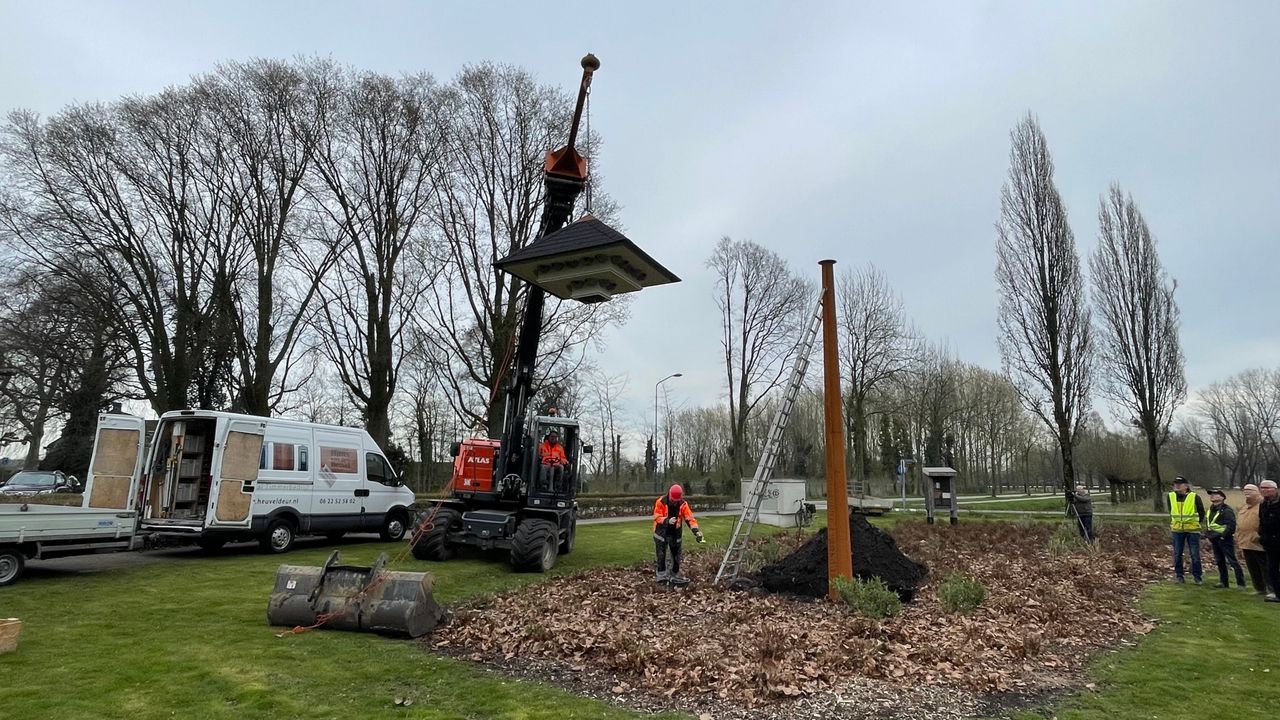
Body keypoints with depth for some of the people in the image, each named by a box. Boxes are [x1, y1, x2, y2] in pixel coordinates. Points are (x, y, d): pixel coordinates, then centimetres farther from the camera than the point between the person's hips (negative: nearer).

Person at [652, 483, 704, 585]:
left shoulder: (683, 504, -10)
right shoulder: (661, 502, -19)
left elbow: (690, 518, -14)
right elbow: (657, 517, -20)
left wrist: (696, 531, -29)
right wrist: (667, 521, -38)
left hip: (675, 533, 4)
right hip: (662, 532, -4)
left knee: (676, 555, 11)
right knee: (661, 554, -5)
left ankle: (675, 574, 25)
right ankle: (661, 574, 4)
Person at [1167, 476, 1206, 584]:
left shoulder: (1194, 497, -7)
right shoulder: (1171, 496, 2)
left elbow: (1201, 511, 6)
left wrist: (1198, 523, 11)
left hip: (1192, 530, -3)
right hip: (1177, 530, 3)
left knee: (1195, 555, 2)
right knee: (1177, 554, 6)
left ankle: (1197, 576, 13)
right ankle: (1179, 575, 15)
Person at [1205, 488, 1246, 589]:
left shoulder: (1226, 510, -14)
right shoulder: (1211, 509, 13)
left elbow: (1231, 525, -21)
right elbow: (1208, 524, 22)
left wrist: (1223, 536, -19)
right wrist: (1208, 536, 14)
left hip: (1225, 539, -9)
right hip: (1215, 539, 9)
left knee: (1232, 561, -5)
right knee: (1219, 561, 13)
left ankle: (1241, 583, 1)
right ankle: (1224, 582, 21)